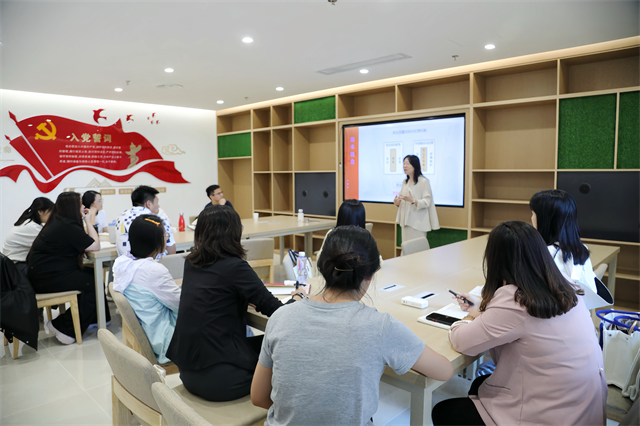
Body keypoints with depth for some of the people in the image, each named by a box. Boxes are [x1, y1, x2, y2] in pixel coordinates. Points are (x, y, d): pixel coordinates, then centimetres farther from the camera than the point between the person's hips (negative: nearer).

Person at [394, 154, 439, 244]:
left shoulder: (424, 181, -9)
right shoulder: (405, 182, 16)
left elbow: (426, 202, -14)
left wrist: (412, 200, -30)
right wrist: (398, 202, -1)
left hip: (417, 223, -7)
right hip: (406, 221, 7)